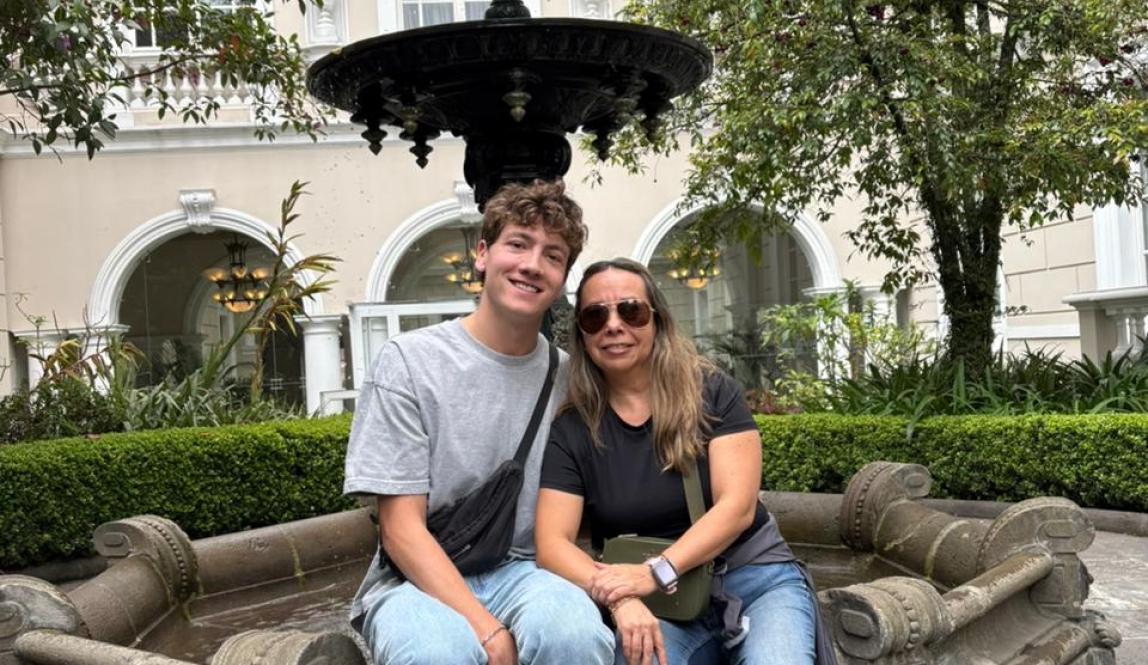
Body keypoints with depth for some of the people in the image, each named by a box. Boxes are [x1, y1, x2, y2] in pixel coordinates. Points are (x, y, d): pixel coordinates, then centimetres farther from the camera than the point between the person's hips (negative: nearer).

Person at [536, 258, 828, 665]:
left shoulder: (712, 393, -1)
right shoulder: (572, 429, 1)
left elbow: (737, 506, -10)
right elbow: (552, 543, -8)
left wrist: (655, 573, -24)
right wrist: (620, 598, -27)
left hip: (755, 580, 1)